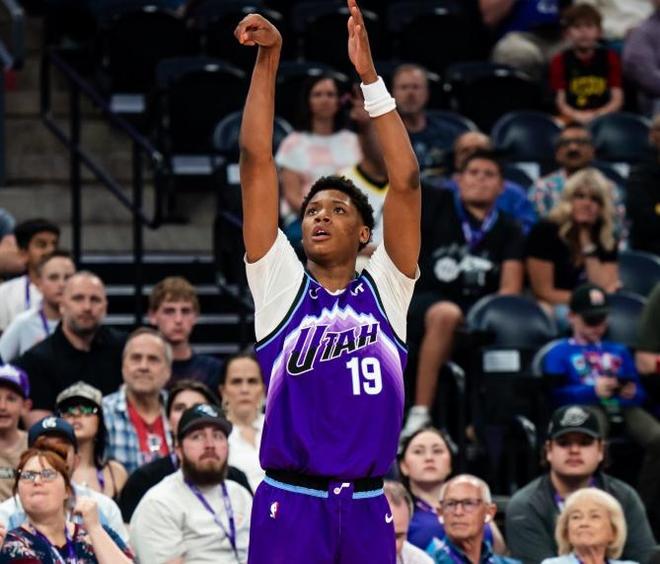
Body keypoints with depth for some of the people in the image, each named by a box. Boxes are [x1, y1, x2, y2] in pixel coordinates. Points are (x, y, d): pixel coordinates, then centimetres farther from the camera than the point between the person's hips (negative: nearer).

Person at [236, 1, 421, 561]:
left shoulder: (385, 289, 9)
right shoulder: (281, 284, 7)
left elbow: (405, 181, 0)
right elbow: (257, 160, 3)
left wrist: (369, 76, -5)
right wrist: (269, 58, -2)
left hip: (368, 510, 1)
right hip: (290, 506, -1)